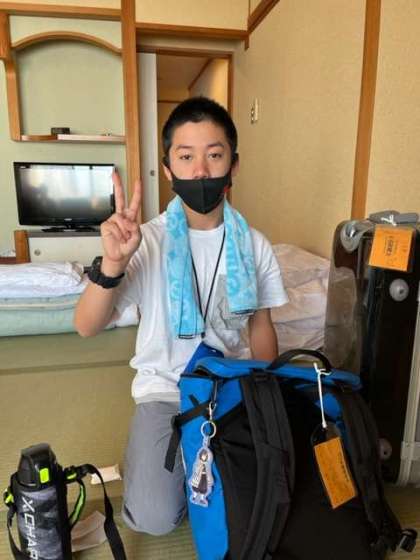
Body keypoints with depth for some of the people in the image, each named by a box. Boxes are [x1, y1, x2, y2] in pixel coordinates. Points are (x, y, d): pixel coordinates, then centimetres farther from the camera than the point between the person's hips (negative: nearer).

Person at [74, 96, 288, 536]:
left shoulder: (254, 246, -4)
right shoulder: (147, 241, -13)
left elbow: (260, 327, 5)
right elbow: (86, 327, -20)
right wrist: (113, 263, -37)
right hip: (165, 388, -2)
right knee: (154, 519, -12)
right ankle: (148, 461, 20)